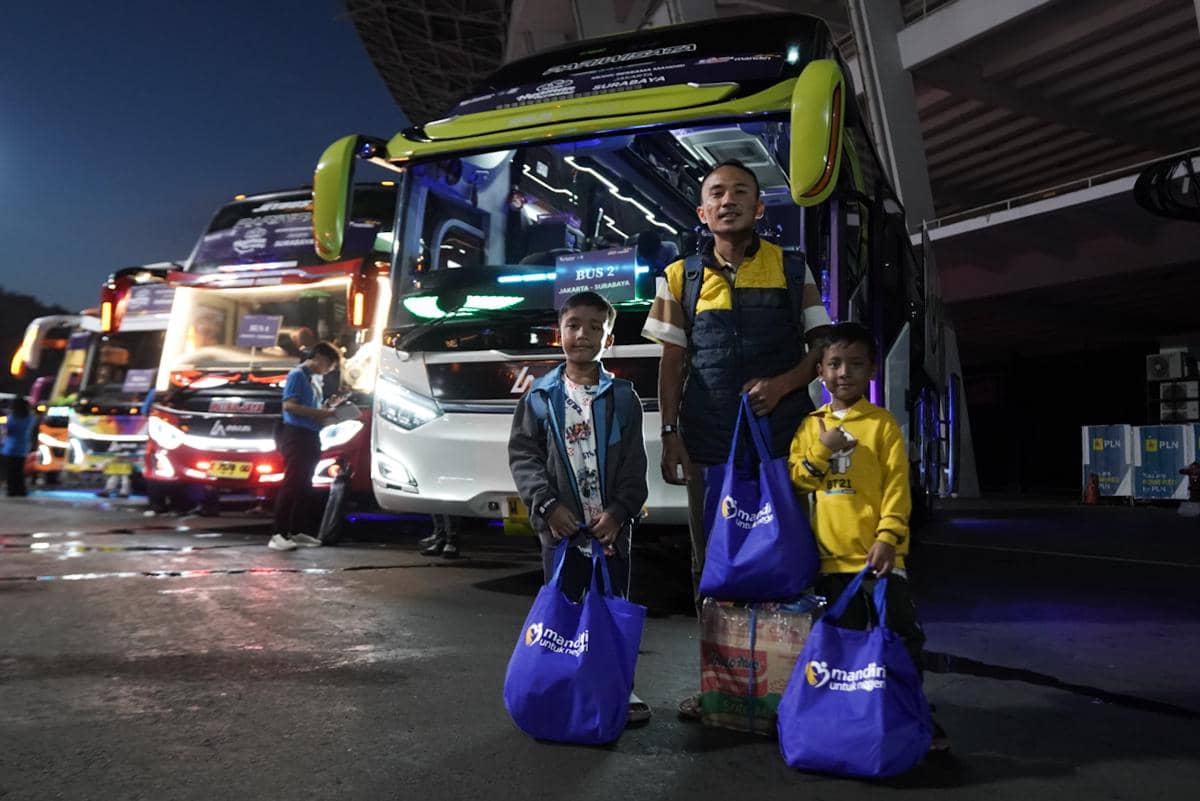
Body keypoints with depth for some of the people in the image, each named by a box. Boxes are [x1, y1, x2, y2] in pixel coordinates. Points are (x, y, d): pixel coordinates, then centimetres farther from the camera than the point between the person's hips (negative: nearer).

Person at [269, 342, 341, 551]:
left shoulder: (316, 379, 18)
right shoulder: (298, 375, -7)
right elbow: (289, 405, -16)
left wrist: (326, 414, 6)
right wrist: (320, 413, -18)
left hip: (311, 436, 9)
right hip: (296, 435, -9)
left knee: (304, 486, 10)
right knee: (291, 484, -11)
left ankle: (296, 532, 16)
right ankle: (278, 535, -10)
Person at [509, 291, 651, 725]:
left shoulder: (622, 397, 1)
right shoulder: (541, 396, 1)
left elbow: (634, 464, -2)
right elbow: (522, 453, -1)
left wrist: (618, 511, -12)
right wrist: (548, 503, -10)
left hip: (612, 526, 0)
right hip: (561, 526, 0)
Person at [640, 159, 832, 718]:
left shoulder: (792, 270, 7)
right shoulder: (681, 278, 10)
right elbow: (672, 363, 9)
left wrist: (784, 383, -11)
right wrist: (670, 434, 1)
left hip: (781, 440, -1)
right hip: (708, 445, 2)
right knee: (711, 564, 8)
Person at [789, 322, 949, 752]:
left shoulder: (883, 423, -2)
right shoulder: (811, 425, 9)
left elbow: (897, 487, -7)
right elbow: (795, 480, 5)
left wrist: (888, 538, -16)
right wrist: (821, 452, -10)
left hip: (879, 553, -3)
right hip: (832, 555, 3)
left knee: (903, 632, 0)